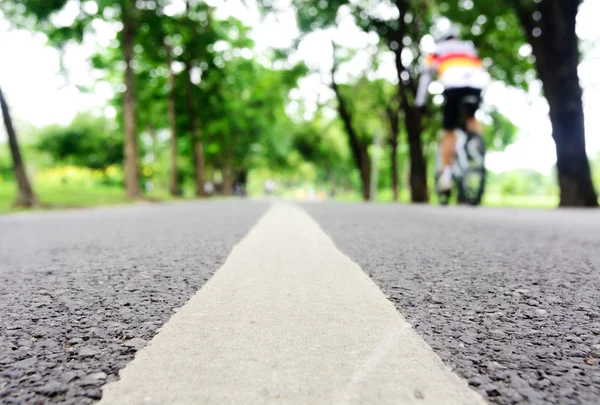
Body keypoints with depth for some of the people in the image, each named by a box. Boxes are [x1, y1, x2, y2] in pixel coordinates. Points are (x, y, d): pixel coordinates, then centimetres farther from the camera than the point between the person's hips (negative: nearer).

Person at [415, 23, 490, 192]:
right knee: (471, 117, 30)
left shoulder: (438, 50, 30)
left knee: (449, 131, 6)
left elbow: (426, 75, 28)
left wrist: (420, 102, 32)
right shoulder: (469, 48, 38)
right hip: (477, 84, 3)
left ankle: (446, 174, -1)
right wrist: (480, 97, 50)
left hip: (453, 85, -3)